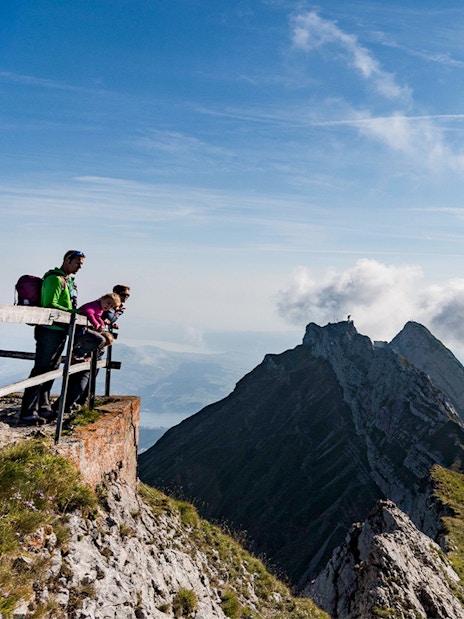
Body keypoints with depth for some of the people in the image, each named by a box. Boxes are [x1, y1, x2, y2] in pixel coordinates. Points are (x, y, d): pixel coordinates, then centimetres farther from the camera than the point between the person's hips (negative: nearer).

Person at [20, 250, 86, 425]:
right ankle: (28, 413, -7)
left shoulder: (68, 281, 20)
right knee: (40, 370, -9)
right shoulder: (55, 279, -11)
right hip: (50, 331, -10)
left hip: (60, 331, 10)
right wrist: (73, 312, -20)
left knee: (51, 370, 14)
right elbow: (50, 305, -20)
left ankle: (43, 408, 23)